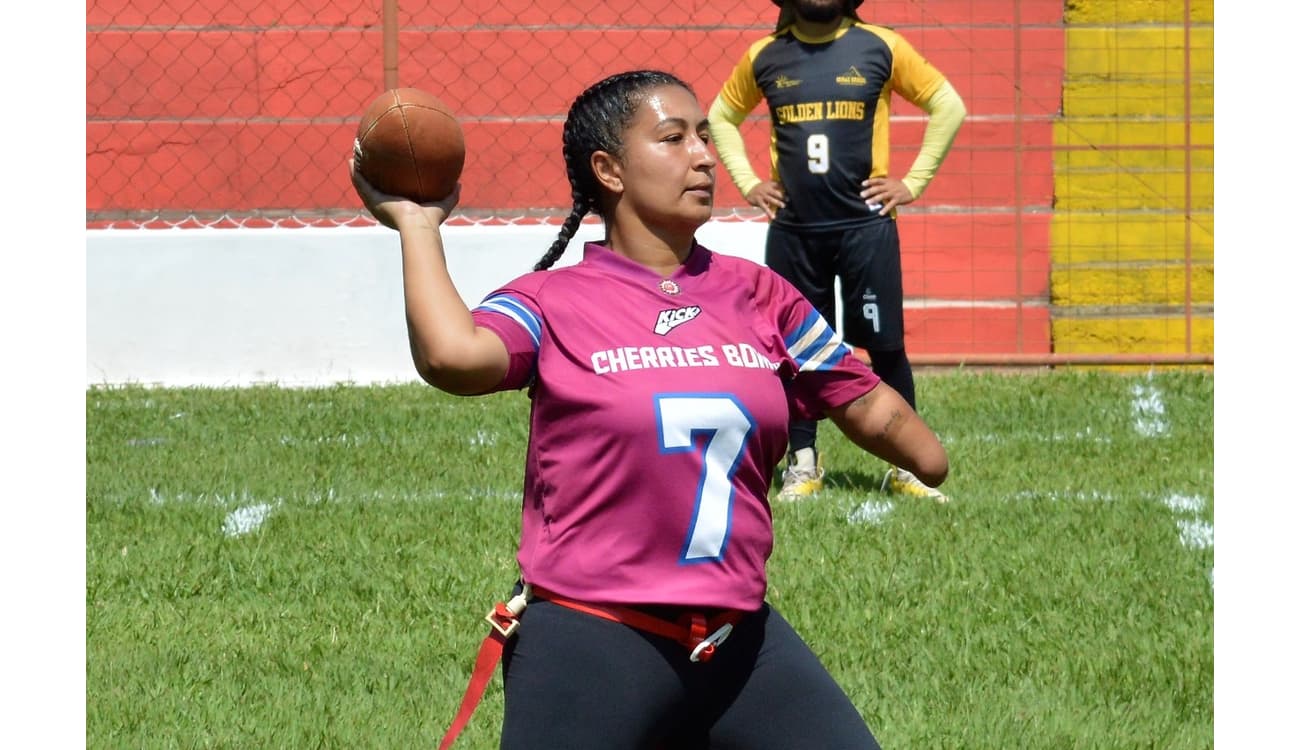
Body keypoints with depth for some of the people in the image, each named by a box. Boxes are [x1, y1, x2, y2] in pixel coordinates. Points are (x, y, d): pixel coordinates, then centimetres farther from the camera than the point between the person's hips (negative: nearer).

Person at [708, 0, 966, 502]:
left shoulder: (881, 47, -2)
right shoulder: (764, 57, 5)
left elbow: (948, 107, 4)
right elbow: (721, 117, 20)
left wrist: (913, 183, 0)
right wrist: (747, 184, 9)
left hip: (866, 226, -2)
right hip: (792, 231, 2)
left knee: (886, 347, -1)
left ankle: (906, 466, 7)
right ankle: (803, 462, 17)